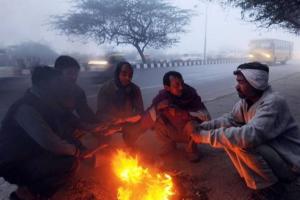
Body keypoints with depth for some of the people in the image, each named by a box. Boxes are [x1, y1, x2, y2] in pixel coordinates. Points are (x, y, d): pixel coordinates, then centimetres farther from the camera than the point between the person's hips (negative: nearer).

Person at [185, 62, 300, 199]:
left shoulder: (273, 102, -29)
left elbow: (249, 136, -41)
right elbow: (230, 120, 2)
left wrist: (205, 136, -36)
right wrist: (200, 127, -13)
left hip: (288, 162, -8)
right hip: (267, 150, 8)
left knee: (243, 144, -30)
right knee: (228, 135, -4)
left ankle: (272, 188, -5)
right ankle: (249, 175, 11)